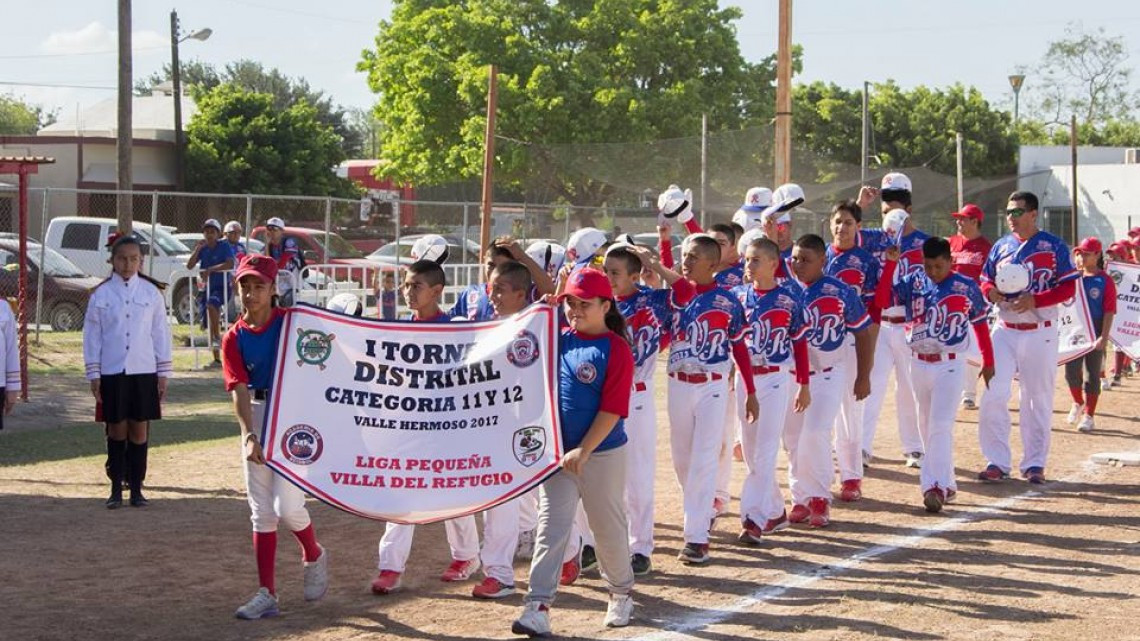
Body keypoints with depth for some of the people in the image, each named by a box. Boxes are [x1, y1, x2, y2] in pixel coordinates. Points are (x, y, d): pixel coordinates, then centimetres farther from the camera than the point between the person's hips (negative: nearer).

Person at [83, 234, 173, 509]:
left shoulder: (152, 293, 3)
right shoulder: (101, 295, 1)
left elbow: (161, 333, 5)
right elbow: (91, 335, 3)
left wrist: (164, 373, 2)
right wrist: (93, 375, -1)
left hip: (144, 372, 0)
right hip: (112, 372, 0)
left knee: (140, 429, 3)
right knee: (116, 429, 5)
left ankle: (136, 488, 12)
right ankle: (116, 489, 13)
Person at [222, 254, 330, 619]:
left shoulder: (292, 322, -4)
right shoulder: (234, 338, 2)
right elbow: (239, 391, -8)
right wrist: (249, 436, -21)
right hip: (256, 418, 4)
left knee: (287, 506, -12)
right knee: (261, 512, 6)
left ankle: (314, 556, 20)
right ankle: (267, 594, 11)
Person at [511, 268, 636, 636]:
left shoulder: (616, 349, -12)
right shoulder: (559, 339, 4)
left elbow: (612, 410, -16)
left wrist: (583, 451, -20)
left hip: (602, 453, -4)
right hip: (558, 450, 4)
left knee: (608, 526, 11)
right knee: (551, 526, -2)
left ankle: (622, 593, 33)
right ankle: (538, 606, -6)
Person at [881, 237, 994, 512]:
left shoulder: (966, 287, -5)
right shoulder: (913, 282, 1)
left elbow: (980, 323, 5)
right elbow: (882, 299, -10)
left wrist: (988, 362, 9)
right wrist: (891, 263, -16)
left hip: (950, 365, -4)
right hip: (919, 363, 4)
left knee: (940, 425, -14)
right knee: (926, 426, 11)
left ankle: (935, 486, -19)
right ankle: (946, 484, 22)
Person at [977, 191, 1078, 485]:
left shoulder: (1054, 246, -4)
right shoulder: (1000, 246, 9)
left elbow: (1068, 287, -7)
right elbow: (985, 281, 15)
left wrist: (1035, 300, -20)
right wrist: (991, 292, -9)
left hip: (1039, 333, -3)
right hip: (1004, 331, 3)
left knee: (1038, 400, 5)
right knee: (993, 395, -6)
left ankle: (1034, 464, 15)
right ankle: (997, 462, 2)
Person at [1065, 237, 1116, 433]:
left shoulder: (1105, 280, -6)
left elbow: (1109, 311, -10)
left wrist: (1104, 336, -16)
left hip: (1095, 332, -4)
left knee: (1092, 374, 2)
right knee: (1071, 371, 2)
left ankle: (1089, 416, 9)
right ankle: (1078, 403, 29)